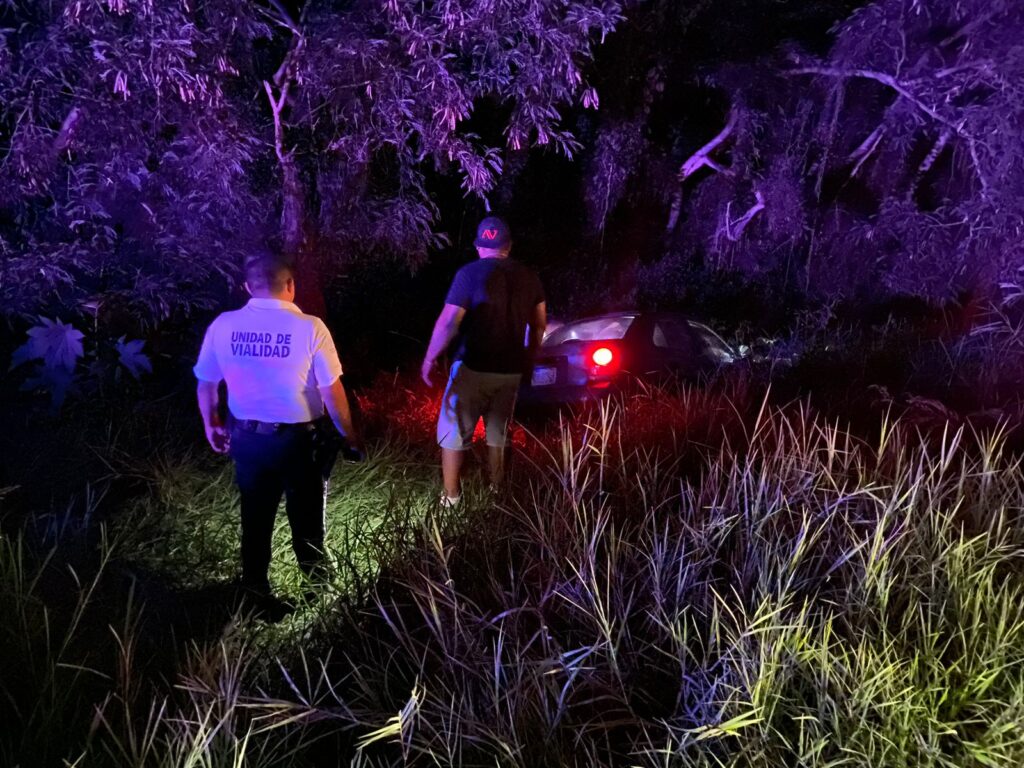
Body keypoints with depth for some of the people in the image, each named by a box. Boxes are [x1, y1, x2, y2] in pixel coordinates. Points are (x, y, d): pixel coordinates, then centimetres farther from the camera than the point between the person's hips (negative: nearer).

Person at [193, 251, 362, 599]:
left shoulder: (223, 325, -8)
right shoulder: (309, 328, -18)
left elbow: (206, 383, 3)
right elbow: (331, 392, -14)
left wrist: (211, 423, 21)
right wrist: (349, 434, -1)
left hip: (247, 436, 3)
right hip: (299, 439, -3)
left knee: (255, 516, 21)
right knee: (306, 517, 18)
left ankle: (255, 587, 36)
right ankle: (316, 584, 35)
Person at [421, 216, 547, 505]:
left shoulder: (470, 273, -13)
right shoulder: (529, 276, 4)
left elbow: (448, 323, -16)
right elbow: (539, 324, 10)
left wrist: (429, 359, -5)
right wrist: (529, 357, 24)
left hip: (473, 368, -5)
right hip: (511, 370, 5)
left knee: (453, 431, 9)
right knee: (498, 431, 19)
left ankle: (451, 496, 14)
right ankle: (496, 491, 27)